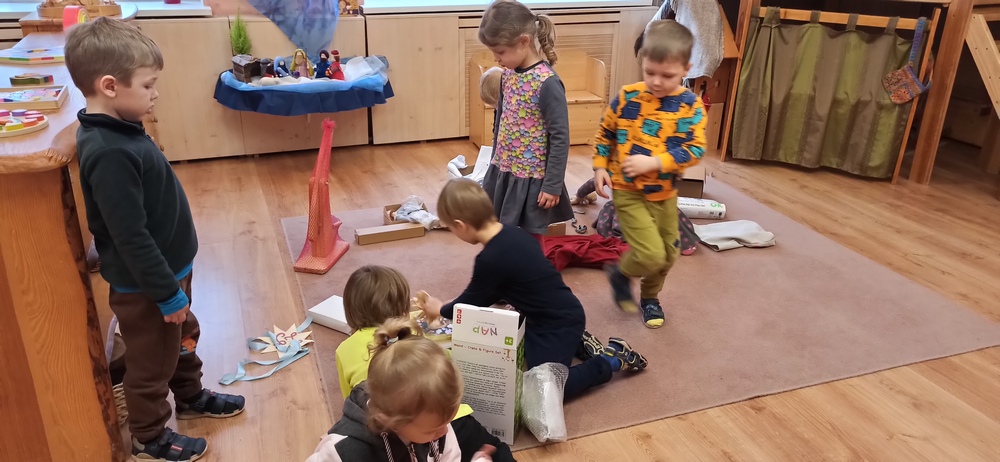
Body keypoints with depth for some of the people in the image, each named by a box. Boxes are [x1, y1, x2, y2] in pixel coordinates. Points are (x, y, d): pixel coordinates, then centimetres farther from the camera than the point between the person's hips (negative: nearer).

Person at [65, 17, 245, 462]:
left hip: (167, 268, 9)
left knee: (183, 337, 28)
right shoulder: (109, 154, -31)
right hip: (143, 286, -9)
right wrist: (166, 292, -21)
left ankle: (191, 396, 51)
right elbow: (130, 237, -29)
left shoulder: (118, 131, 0)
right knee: (152, 361, 12)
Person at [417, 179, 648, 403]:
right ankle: (576, 343, 24)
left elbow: (474, 301, -9)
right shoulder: (511, 232, -1)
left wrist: (440, 310, 10)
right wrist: (449, 306, 15)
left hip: (558, 324, -9)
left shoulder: (490, 259, -29)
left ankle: (610, 359, 3)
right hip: (561, 314, 9)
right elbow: (492, 293, 12)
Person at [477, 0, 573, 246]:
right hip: (502, 171, 7)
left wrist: (552, 185, -17)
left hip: (531, 179, -7)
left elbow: (560, 138, -19)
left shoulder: (547, 83, -21)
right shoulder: (508, 74, 1)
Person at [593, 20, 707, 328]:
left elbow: (696, 149, -14)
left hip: (665, 194, 3)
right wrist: (600, 167, -4)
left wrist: (654, 163, -24)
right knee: (651, 255, -13)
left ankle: (649, 297, 43)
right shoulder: (627, 97, -9)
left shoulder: (691, 105, -9)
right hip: (628, 191, -3)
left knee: (668, 255, 16)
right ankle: (620, 273, 20)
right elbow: (605, 133, 4)